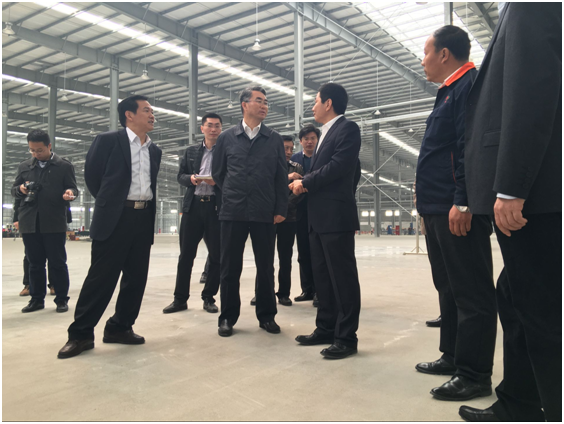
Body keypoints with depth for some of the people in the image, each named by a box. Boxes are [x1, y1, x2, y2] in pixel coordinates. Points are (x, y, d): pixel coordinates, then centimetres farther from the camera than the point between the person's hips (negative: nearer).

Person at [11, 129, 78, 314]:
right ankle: (37, 299, 21)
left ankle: (61, 299, 11)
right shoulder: (24, 166, 13)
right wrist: (20, 189, -5)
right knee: (35, 263, 11)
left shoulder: (64, 166, 2)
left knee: (57, 263, 1)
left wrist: (70, 193, -22)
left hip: (54, 223, -4)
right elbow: (13, 190, 18)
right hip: (29, 223, 4)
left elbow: (72, 189, 1)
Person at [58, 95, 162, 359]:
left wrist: (148, 209, 13)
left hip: (145, 218, 6)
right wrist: (110, 203, 10)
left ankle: (120, 327, 22)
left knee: (136, 277, 7)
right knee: (101, 277, -3)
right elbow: (92, 176, 4)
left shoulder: (155, 151, 14)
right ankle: (80, 333, 10)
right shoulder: (108, 141, -2)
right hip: (115, 218, -5)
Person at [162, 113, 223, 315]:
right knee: (186, 254, 5)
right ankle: (180, 298, 15)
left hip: (217, 207, -2)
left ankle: (209, 297, 18)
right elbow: (180, 176, 14)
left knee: (216, 255, 3)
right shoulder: (191, 151, 14)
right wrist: (190, 178, -7)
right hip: (193, 206, 2)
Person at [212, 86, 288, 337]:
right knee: (230, 267, 4)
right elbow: (218, 173, 12)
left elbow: (281, 177, 4)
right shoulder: (227, 138, 6)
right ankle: (228, 317, 17)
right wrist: (232, 195, 11)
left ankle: (267, 316, 20)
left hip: (265, 213, 1)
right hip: (233, 213, 0)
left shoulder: (274, 139, 7)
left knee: (266, 267, 6)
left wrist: (281, 209, -2)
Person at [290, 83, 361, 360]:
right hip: (318, 216, 10)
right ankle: (326, 329, 23)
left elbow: (339, 165, -19)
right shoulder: (327, 133, 22)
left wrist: (306, 183, -10)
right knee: (322, 275, 13)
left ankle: (346, 337, 5)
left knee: (342, 276, -3)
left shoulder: (347, 128, -6)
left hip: (336, 215, -9)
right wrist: (303, 184, 1)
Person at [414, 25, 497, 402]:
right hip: (439, 211, 11)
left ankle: (475, 375, 7)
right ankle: (453, 357, 28)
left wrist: (462, 202, -25)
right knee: (449, 288, 16)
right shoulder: (449, 92, 22)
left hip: (457, 213, -11)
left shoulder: (470, 85, -8)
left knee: (471, 293, -3)